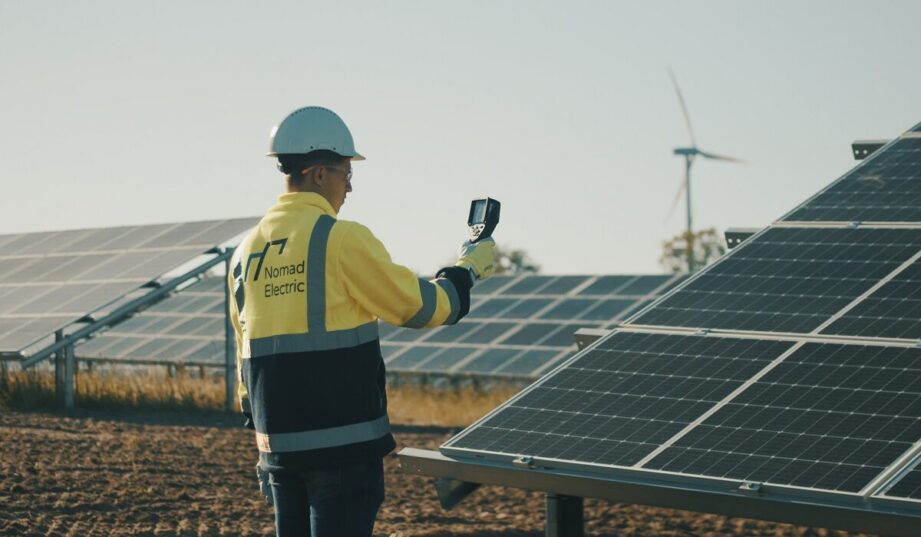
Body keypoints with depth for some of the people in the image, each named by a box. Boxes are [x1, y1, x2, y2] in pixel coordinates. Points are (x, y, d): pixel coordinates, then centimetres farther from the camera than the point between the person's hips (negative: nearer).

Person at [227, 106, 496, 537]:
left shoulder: (247, 250, 10)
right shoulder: (342, 239, -11)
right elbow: (419, 307, -6)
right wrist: (468, 270, 12)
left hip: (277, 443, 7)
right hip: (344, 441, -6)